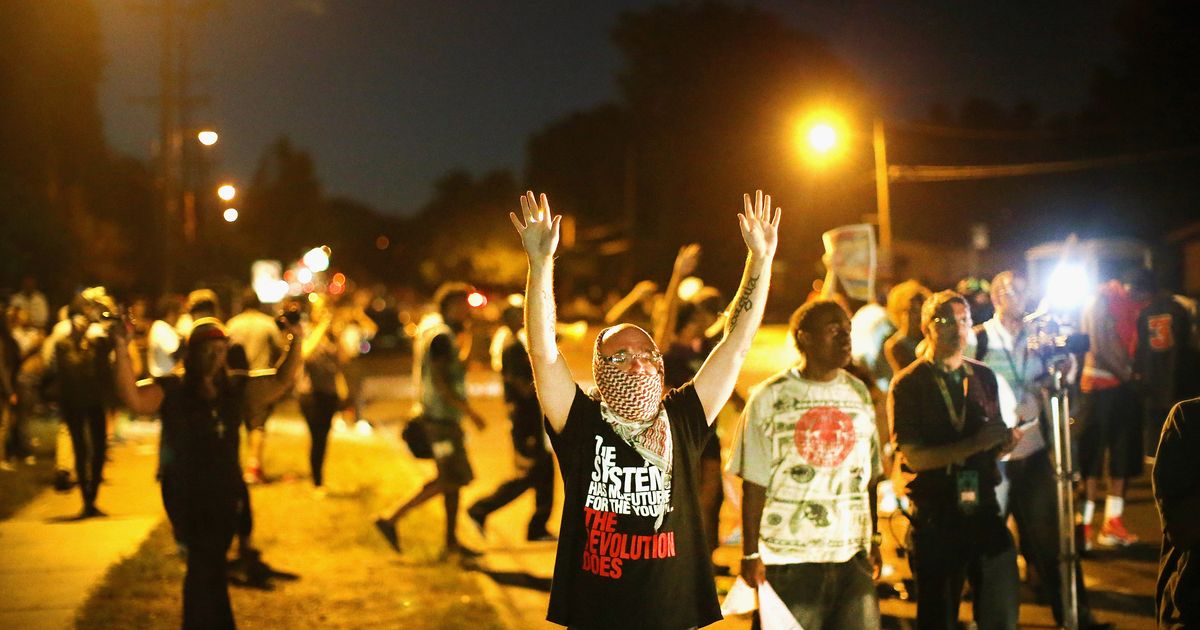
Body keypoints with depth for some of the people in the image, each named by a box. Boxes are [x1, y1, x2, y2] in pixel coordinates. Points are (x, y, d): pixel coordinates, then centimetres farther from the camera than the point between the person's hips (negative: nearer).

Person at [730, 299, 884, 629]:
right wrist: (751, 553, -7)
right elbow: (754, 483, -4)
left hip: (853, 555, 4)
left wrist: (875, 539, 11)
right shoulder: (770, 397, -3)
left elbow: (869, 475, 15)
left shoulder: (859, 394, 10)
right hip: (789, 558, -4)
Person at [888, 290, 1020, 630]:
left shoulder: (984, 377, 12)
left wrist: (1005, 440, -6)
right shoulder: (908, 385, -4)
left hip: (985, 512, 4)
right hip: (936, 518, -4)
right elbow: (915, 457, -12)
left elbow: (992, 445, 17)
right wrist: (975, 444, -18)